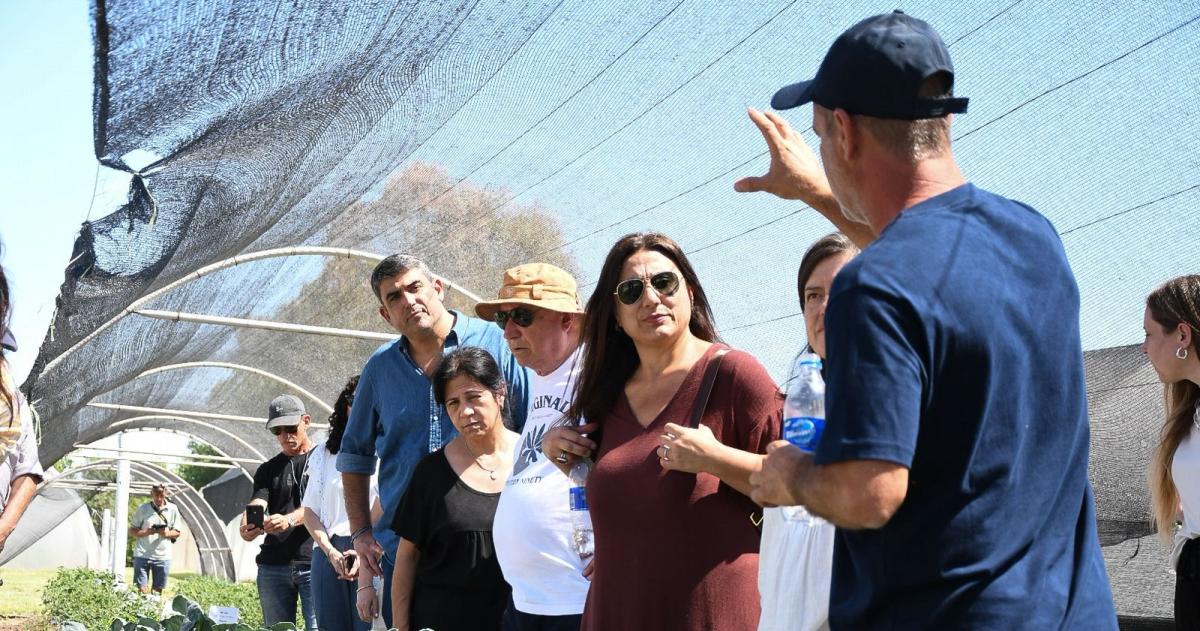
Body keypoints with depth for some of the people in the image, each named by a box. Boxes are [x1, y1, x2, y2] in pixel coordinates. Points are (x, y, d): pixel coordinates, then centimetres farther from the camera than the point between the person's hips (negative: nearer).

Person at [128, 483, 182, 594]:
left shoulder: (173, 509, 4)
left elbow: (177, 532, 10)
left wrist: (167, 533, -13)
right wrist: (146, 532, -16)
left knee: (158, 590, 4)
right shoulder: (142, 509, 1)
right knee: (142, 589, -7)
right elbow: (132, 531, 3)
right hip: (142, 555, -1)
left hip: (163, 556, 1)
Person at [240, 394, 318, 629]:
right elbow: (255, 506, 2)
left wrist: (289, 520, -26)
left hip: (314, 563, -4)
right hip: (273, 566, 4)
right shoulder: (268, 470, 18)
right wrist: (247, 528, -22)